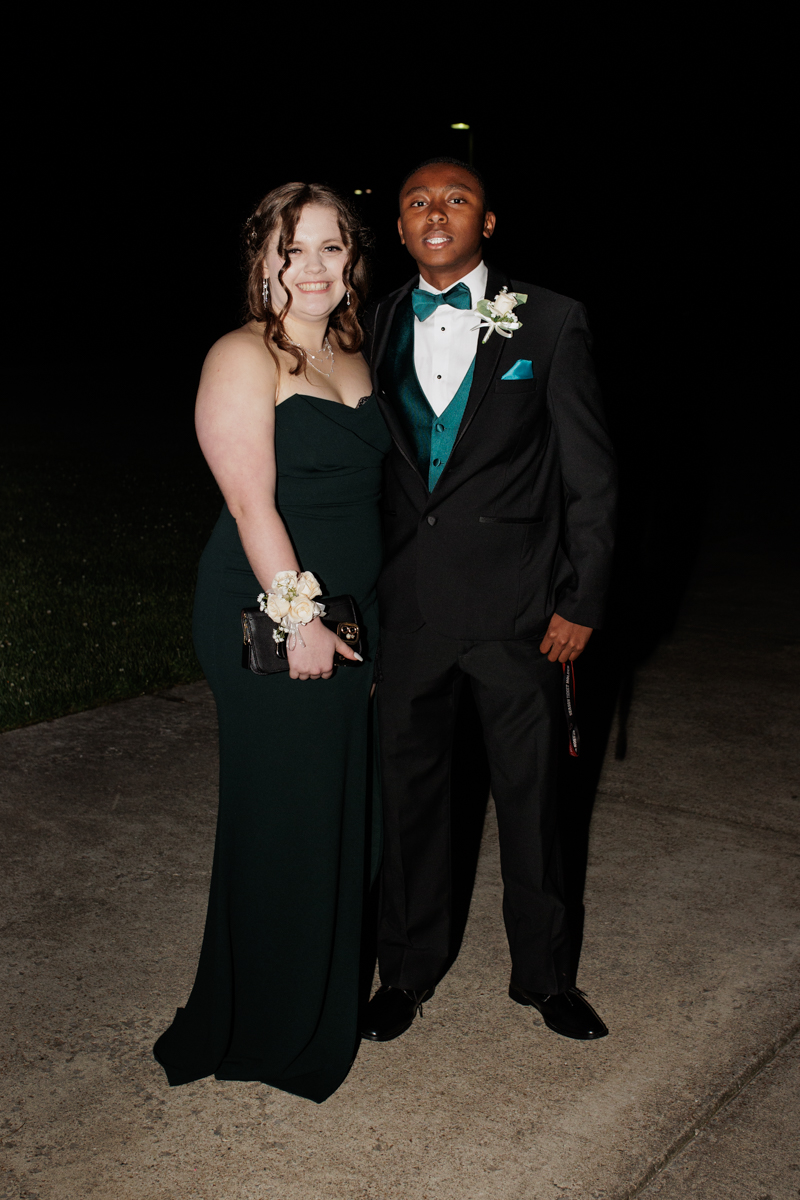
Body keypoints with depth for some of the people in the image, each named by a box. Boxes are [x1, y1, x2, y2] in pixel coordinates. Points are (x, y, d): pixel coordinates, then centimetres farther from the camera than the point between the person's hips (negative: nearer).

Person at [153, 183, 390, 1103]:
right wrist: (299, 620, -19)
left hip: (347, 616, 8)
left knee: (342, 810, 15)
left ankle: (325, 1004, 35)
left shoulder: (352, 359, 13)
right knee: (280, 818, 2)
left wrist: (363, 616, 13)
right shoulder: (244, 359, -11)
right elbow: (252, 504, -17)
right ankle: (265, 1030, 22)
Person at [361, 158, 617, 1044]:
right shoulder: (376, 329, 7)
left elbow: (589, 473, -1)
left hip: (516, 606, -2)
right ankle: (408, 968, 33)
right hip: (404, 606, 2)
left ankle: (543, 973, 32)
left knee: (530, 797, 11)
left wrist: (582, 601, -5)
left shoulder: (550, 323, -2)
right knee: (407, 791, 13)